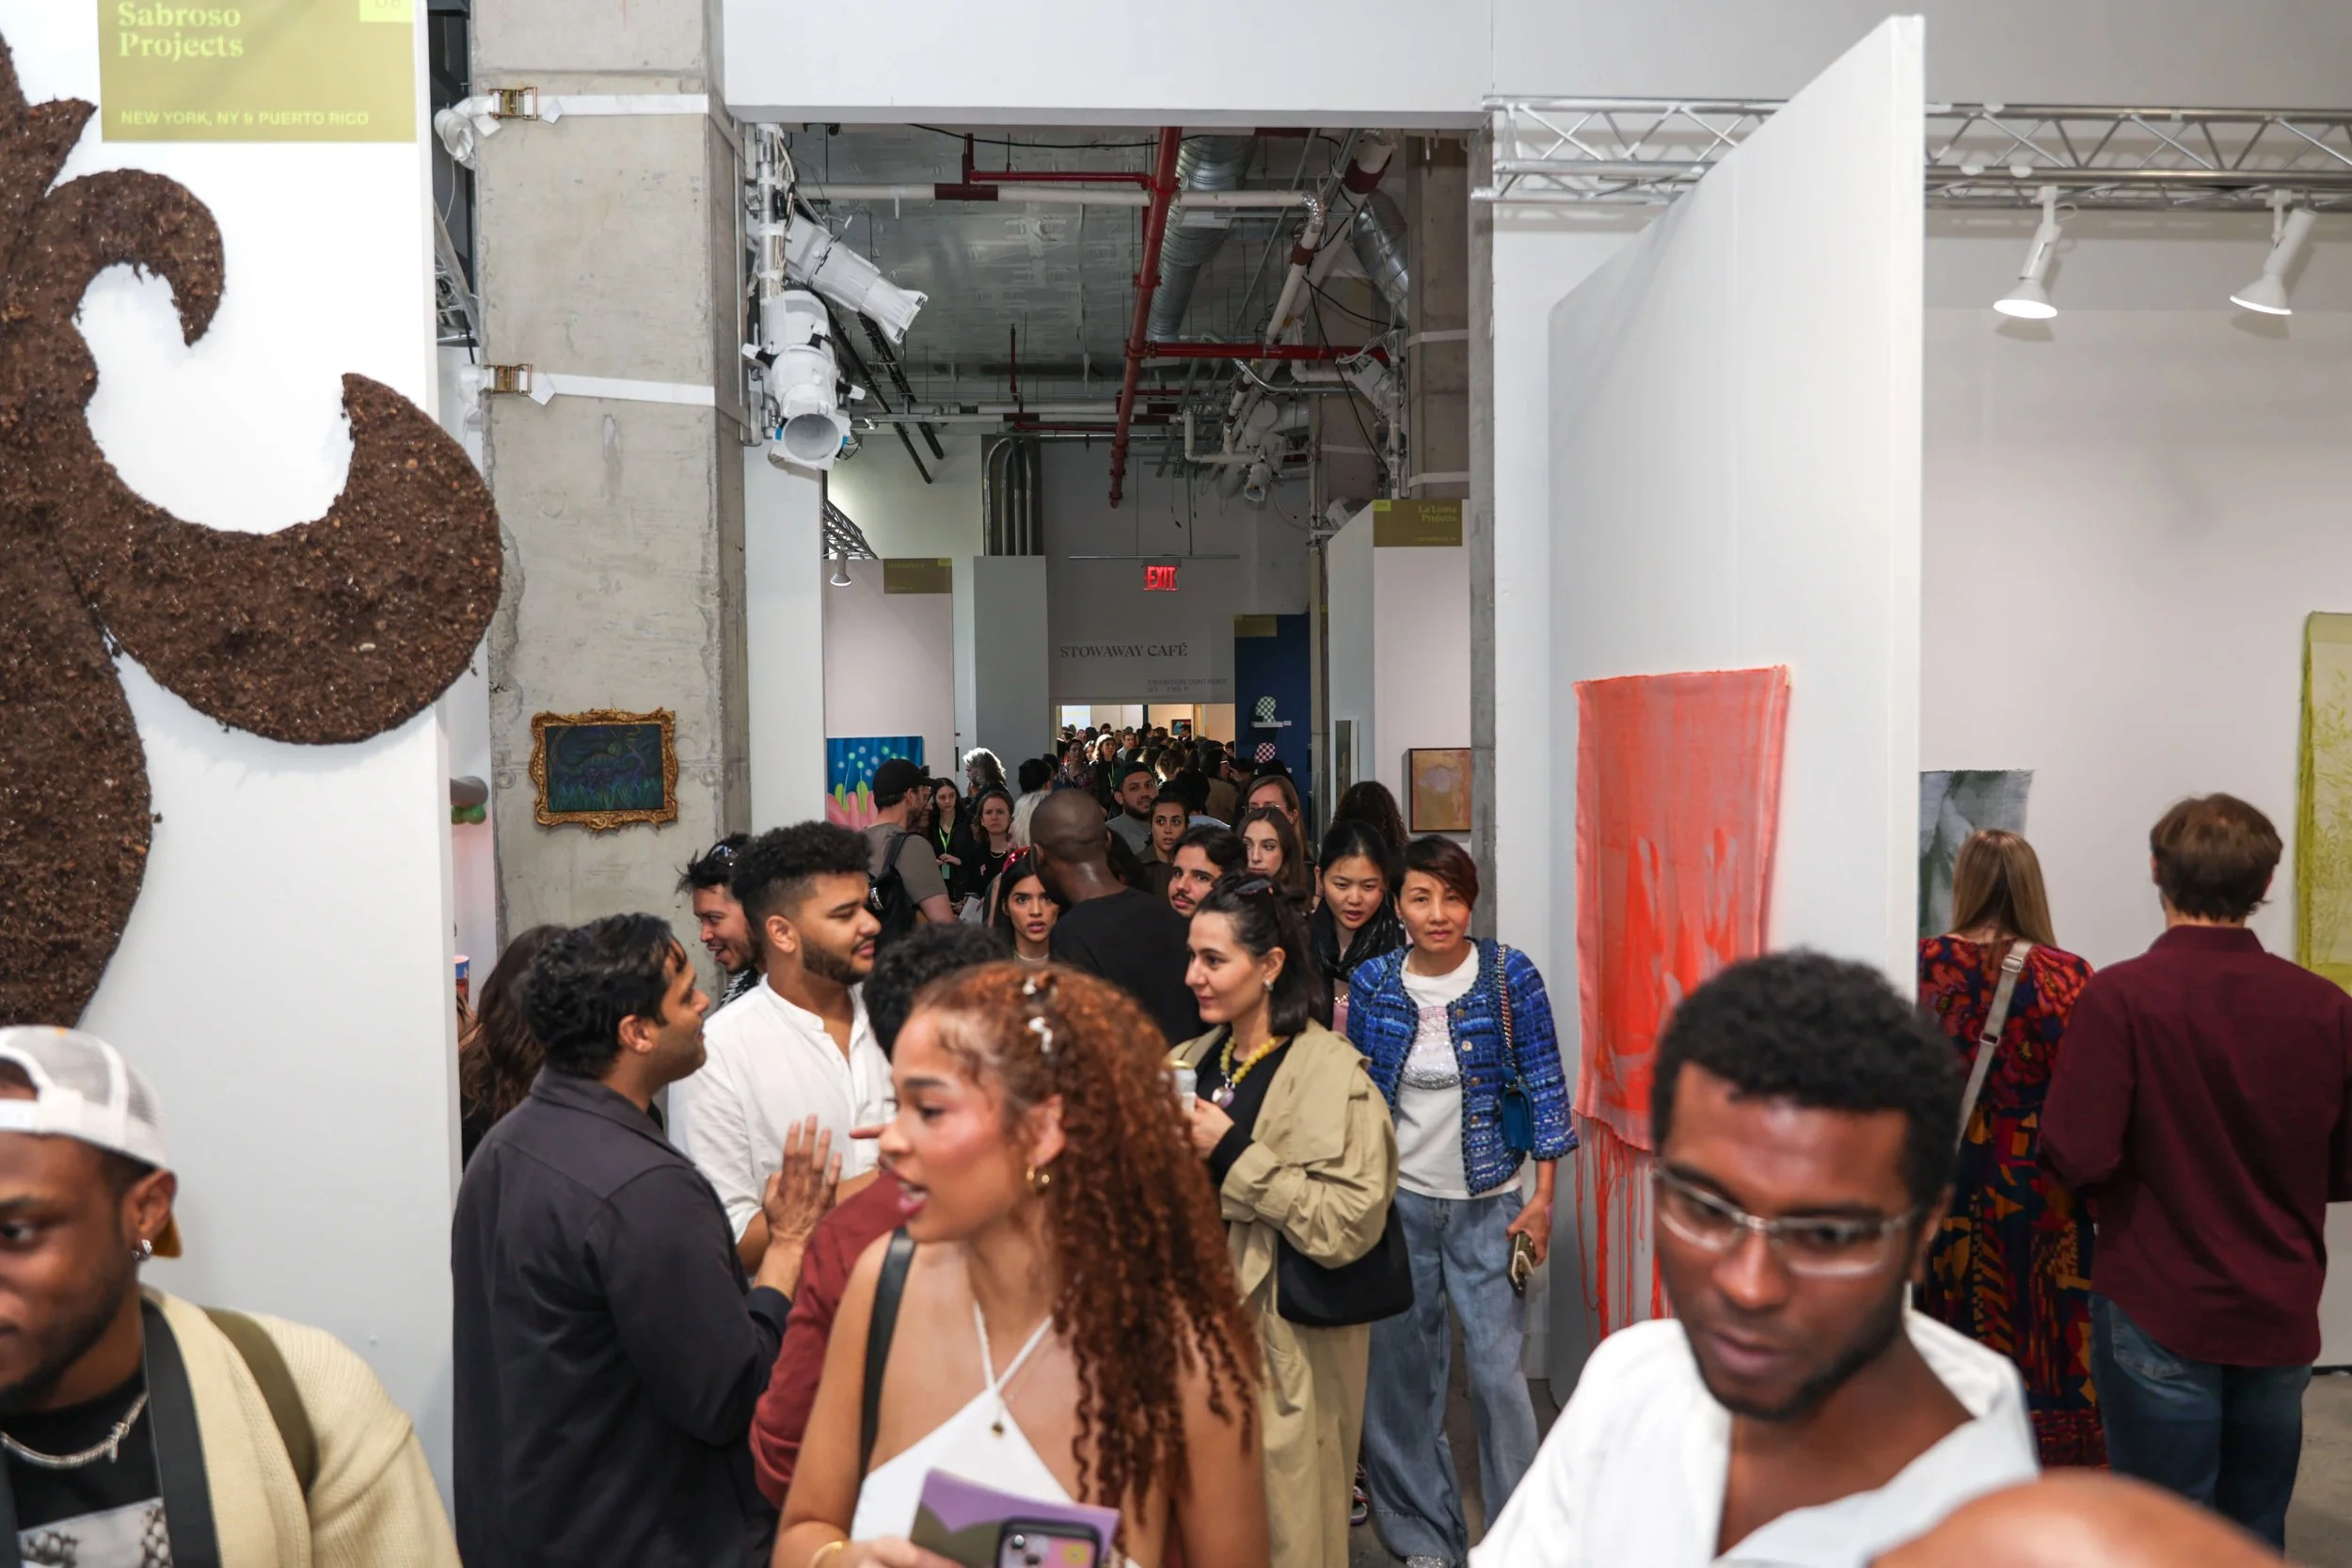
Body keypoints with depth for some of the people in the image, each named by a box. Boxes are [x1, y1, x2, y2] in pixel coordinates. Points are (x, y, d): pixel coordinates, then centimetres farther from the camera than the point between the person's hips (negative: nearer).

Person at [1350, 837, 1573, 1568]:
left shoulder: (1511, 975, -7)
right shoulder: (1371, 983, -2)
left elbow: (1544, 1086, -4)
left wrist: (1542, 1197, -6)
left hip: (1487, 1202, -2)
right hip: (1398, 1199, 2)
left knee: (1497, 1370, -3)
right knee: (1401, 1370, 9)